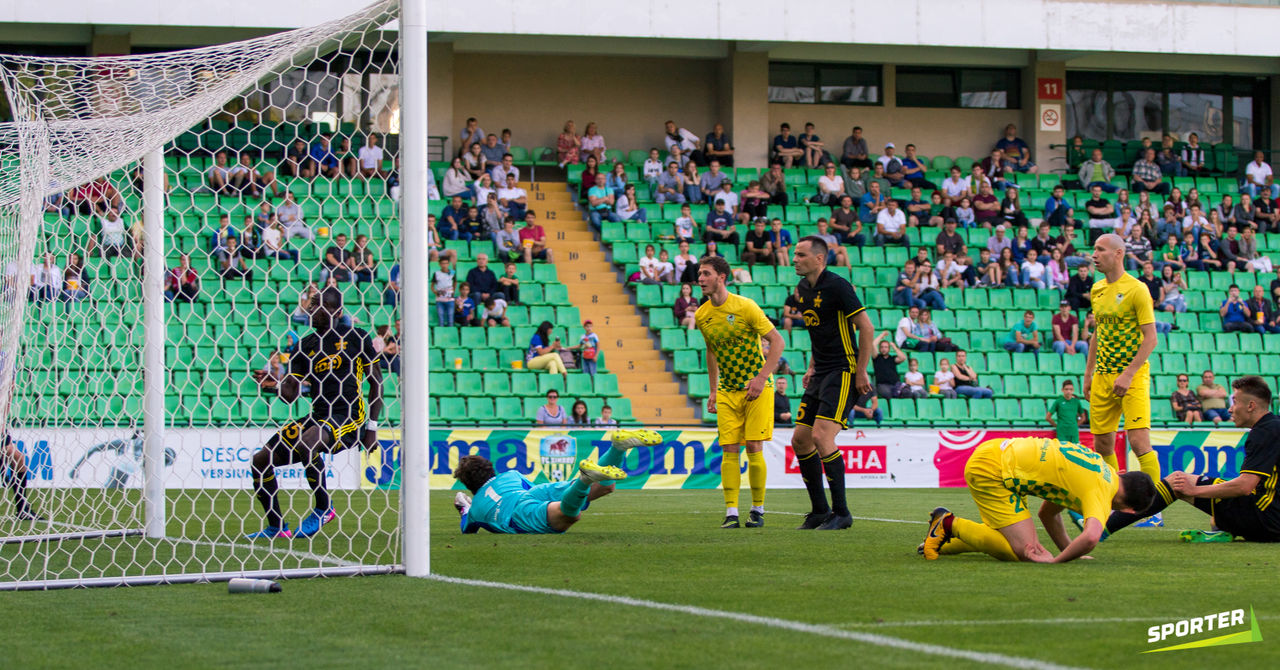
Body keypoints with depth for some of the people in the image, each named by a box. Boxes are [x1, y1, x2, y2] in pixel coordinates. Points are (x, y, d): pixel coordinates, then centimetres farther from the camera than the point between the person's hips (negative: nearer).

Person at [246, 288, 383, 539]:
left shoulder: (355, 337, -2)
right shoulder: (306, 344, 10)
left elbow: (376, 381, 1)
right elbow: (291, 394, 8)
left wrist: (371, 427, -5)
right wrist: (274, 385, -15)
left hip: (349, 419, -6)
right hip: (317, 418, 6)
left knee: (305, 443, -36)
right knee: (260, 460, -2)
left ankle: (323, 507, -19)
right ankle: (276, 526, 12)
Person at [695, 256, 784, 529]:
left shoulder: (745, 307, -13)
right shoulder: (701, 315, 4)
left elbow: (777, 341, -9)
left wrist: (761, 378, -16)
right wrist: (712, 390, 14)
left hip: (757, 387, -4)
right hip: (727, 391, 4)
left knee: (754, 448, -8)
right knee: (729, 450, -5)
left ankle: (758, 510, 5)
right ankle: (731, 512, -4)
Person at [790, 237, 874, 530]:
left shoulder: (837, 286, -15)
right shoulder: (803, 289, 11)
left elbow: (866, 328, -14)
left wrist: (861, 372, -15)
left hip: (844, 371, -9)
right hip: (821, 373, 9)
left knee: (821, 437, -19)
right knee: (800, 440, 6)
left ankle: (841, 513, -11)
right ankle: (820, 510, 16)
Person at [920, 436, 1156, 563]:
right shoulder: (1101, 494, -15)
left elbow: (1047, 513, 21)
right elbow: (1091, 537, -36)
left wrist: (1067, 550, 16)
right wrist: (1055, 561, -21)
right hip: (989, 470, -10)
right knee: (1024, 550, -14)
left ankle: (941, 543, 21)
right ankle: (949, 524, -1)